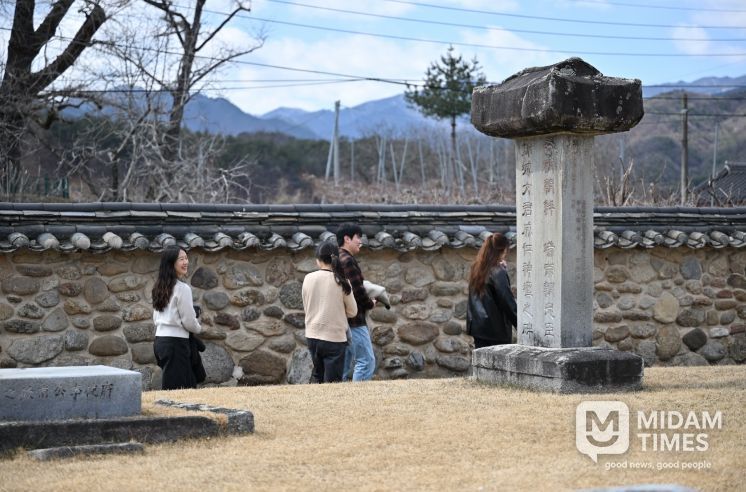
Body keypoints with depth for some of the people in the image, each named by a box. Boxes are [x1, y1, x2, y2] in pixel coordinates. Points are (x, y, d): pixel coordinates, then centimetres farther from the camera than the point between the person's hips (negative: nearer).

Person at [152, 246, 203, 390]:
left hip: (160, 340, 8)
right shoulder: (182, 288, -13)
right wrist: (199, 329, 10)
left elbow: (155, 318, 17)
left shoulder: (159, 287, 11)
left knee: (190, 384, 12)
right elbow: (188, 320, -10)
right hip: (176, 343, -8)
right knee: (176, 389, -5)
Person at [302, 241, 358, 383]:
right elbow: (352, 311, -1)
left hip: (312, 336, 3)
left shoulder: (308, 279, -2)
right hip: (334, 338, -3)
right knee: (332, 382, 0)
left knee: (318, 378, 18)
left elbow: (306, 307, 8)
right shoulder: (341, 281, -9)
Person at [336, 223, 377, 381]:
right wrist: (370, 303, -1)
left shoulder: (336, 259, 16)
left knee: (344, 363, 11)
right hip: (354, 320, -10)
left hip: (342, 319, 10)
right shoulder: (347, 260, -14)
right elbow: (357, 290, -18)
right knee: (367, 361, -7)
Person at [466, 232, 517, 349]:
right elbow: (508, 301, -14)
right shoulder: (498, 272, -15)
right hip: (496, 328, -7)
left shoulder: (477, 269, 9)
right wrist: (520, 324, -5)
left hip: (478, 326, 7)